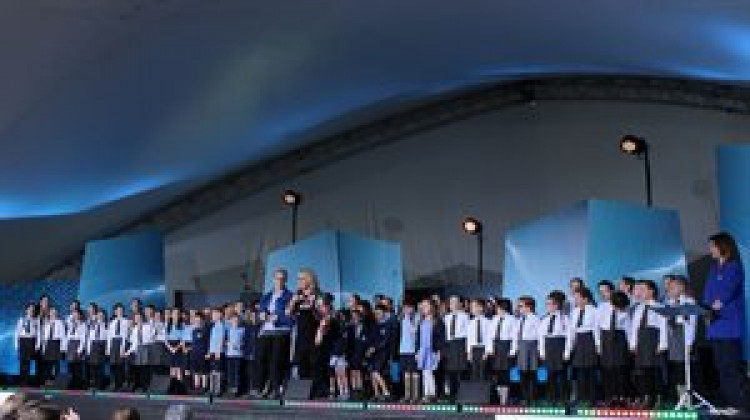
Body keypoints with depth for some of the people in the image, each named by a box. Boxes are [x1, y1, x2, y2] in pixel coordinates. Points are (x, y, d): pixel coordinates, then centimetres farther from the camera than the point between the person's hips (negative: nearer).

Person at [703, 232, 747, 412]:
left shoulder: (734, 266, -4)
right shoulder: (714, 268, 19)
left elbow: (730, 288, -18)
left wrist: (719, 303, -30)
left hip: (730, 322, -8)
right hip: (715, 323, 8)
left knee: (731, 365, -9)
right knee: (721, 365, 5)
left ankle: (739, 403, -6)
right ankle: (728, 402, 8)